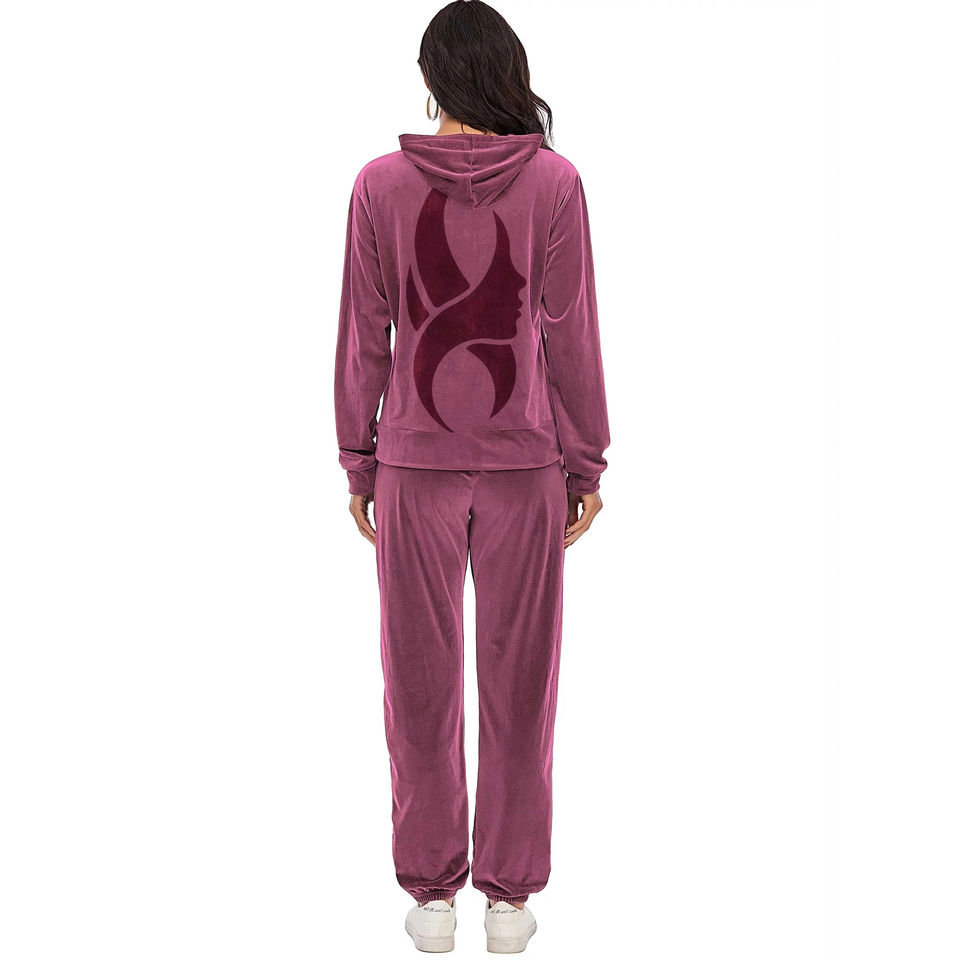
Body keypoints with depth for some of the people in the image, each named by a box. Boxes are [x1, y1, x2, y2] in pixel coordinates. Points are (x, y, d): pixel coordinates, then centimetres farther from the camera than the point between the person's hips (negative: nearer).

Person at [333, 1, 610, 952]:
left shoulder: (381, 185, -6)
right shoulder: (553, 182, -7)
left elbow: (363, 338, -3)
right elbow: (570, 335, -5)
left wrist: (358, 461, 7)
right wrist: (586, 462, 4)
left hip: (416, 462, 0)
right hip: (526, 463, 0)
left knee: (421, 678, 11)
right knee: (519, 680, 11)